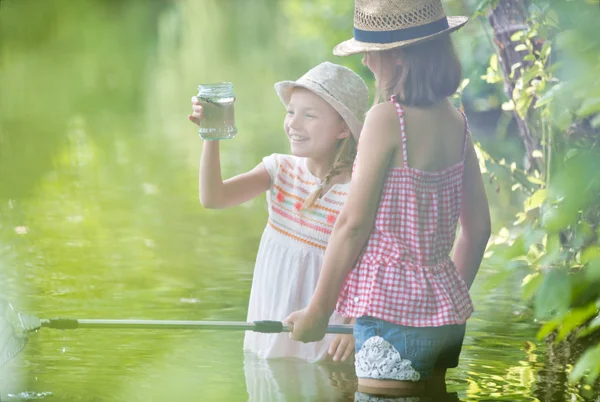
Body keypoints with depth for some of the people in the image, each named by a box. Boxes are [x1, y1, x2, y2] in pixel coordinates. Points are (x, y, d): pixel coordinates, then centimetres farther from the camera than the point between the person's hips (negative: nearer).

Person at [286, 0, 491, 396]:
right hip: (447, 308, 8)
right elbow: (479, 227, 12)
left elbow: (354, 223, -13)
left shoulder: (387, 118, -15)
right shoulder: (456, 122, 6)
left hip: (394, 314, -7)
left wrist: (317, 311, -5)